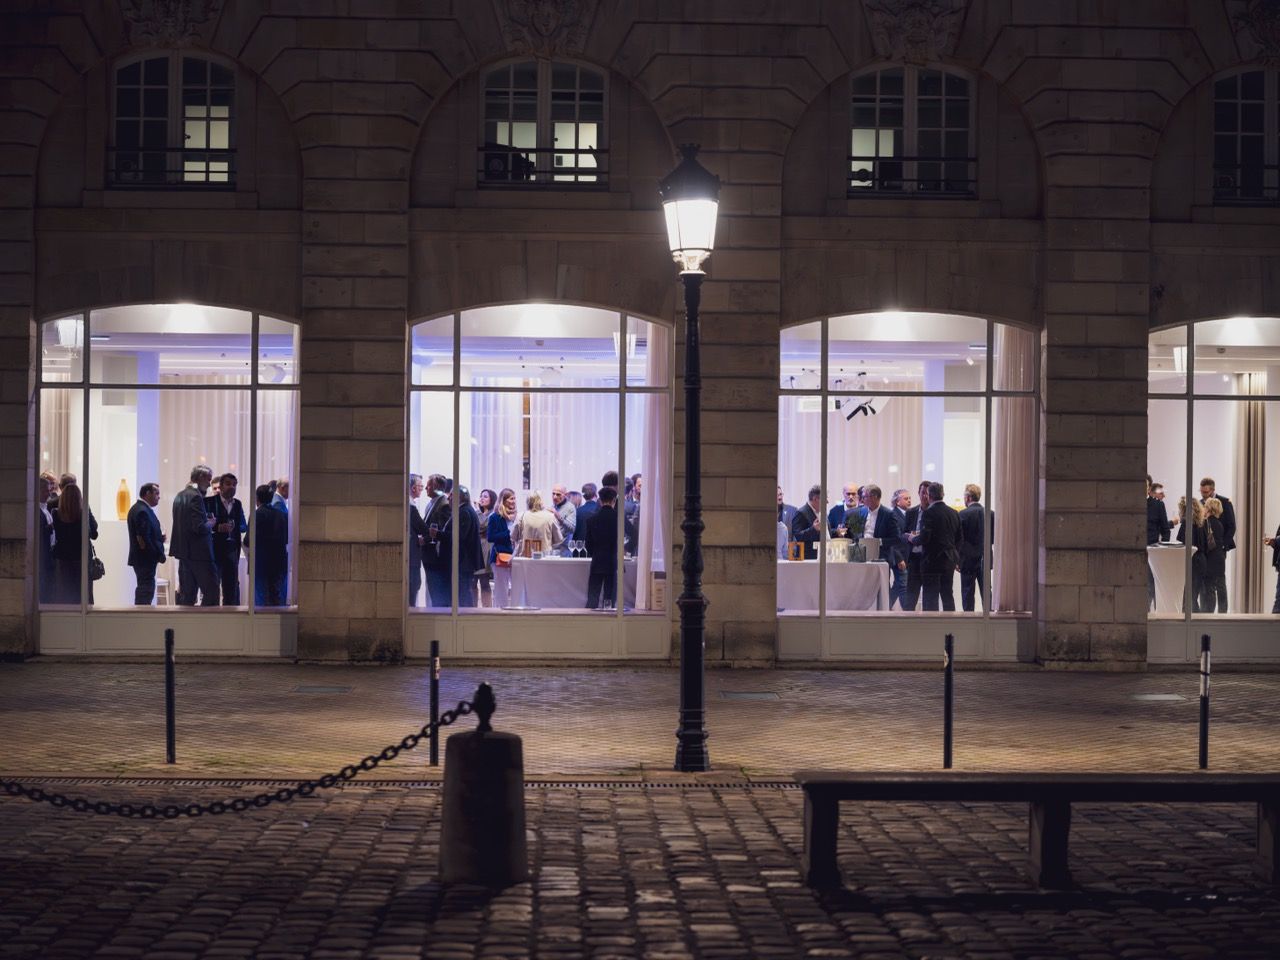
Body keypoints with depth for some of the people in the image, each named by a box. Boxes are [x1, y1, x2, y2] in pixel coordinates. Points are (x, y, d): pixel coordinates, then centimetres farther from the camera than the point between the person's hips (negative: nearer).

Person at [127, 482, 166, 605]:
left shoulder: (139, 508, 15)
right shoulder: (142, 511, -18)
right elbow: (142, 538, -23)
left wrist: (159, 537, 5)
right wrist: (158, 555, -16)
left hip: (141, 558, 11)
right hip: (145, 559, -11)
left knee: (143, 591, 15)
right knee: (146, 592, -9)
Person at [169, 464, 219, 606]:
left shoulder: (180, 495, 12)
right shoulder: (196, 497, -16)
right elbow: (200, 527, -22)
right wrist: (210, 523, -3)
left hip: (183, 550, 9)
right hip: (198, 552, -9)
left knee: (187, 593, 10)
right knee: (211, 590, -6)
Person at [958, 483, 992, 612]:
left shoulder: (963, 514, -11)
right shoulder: (990, 514, 2)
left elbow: (958, 538, -10)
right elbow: (995, 538, 6)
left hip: (968, 559, -4)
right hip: (985, 559, 4)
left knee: (967, 593, 1)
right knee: (986, 591, 9)